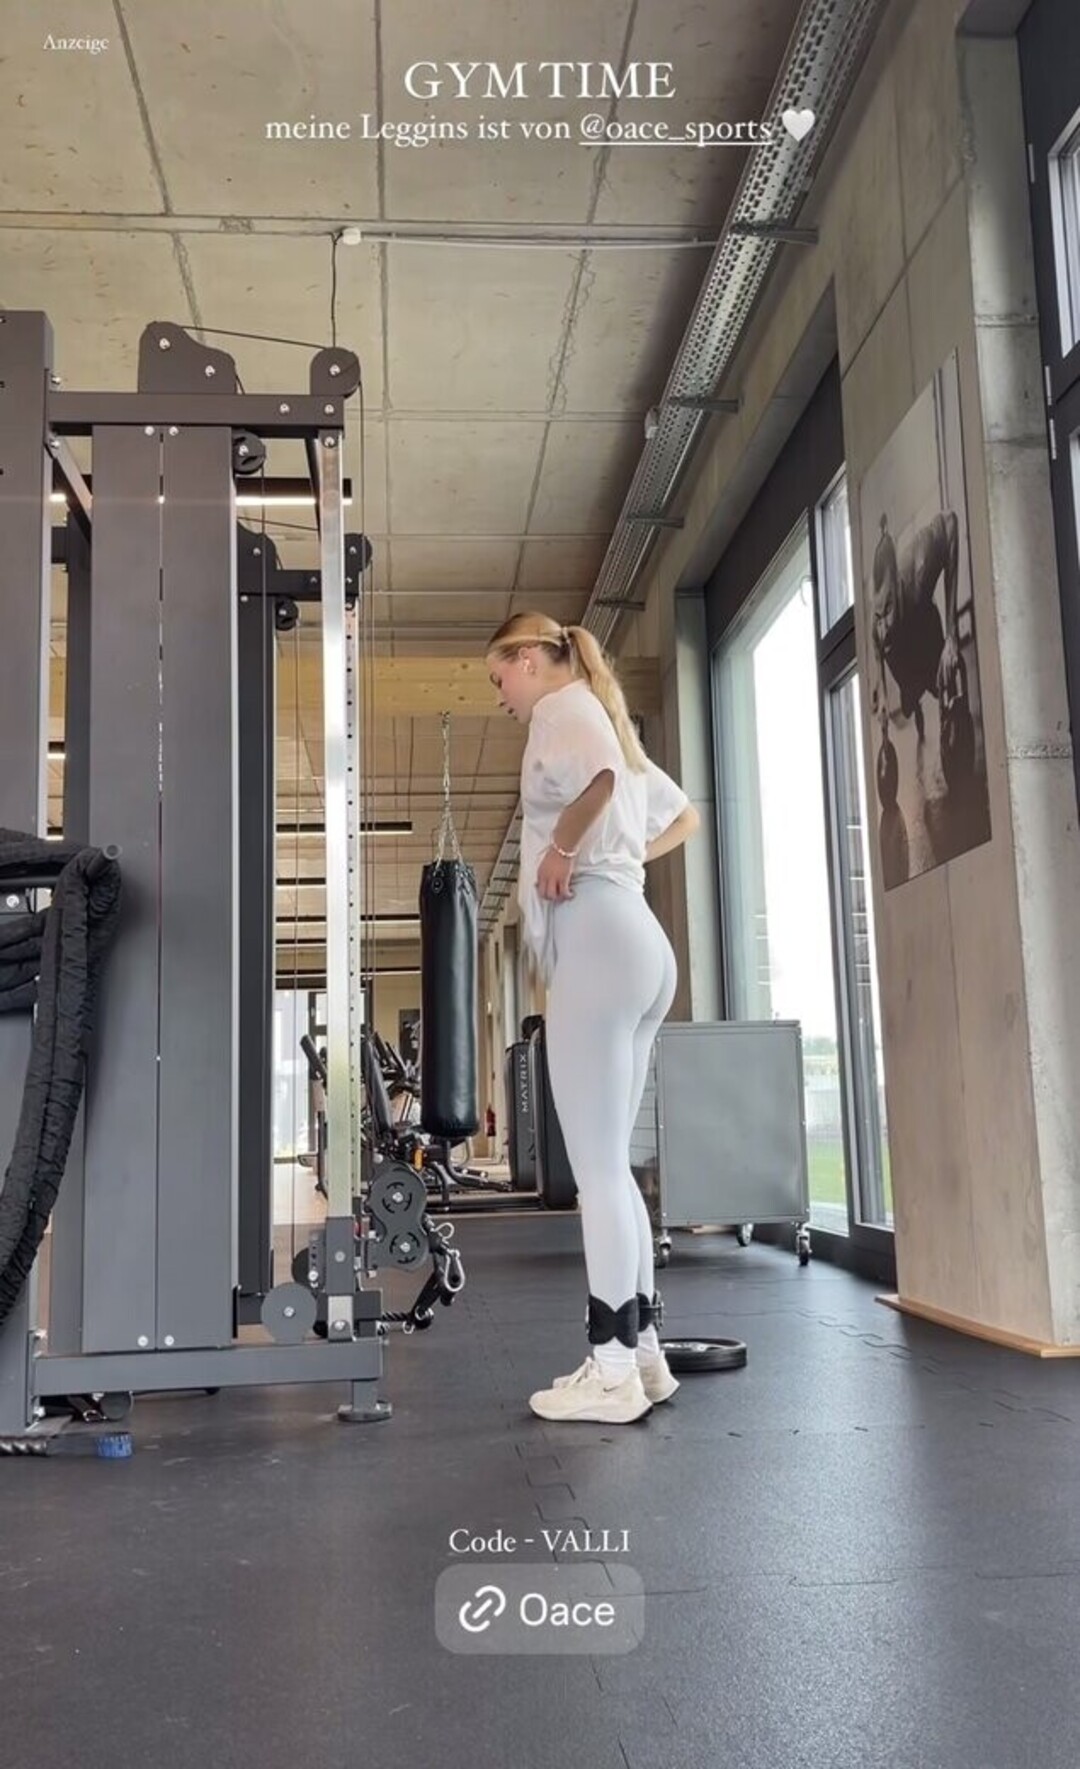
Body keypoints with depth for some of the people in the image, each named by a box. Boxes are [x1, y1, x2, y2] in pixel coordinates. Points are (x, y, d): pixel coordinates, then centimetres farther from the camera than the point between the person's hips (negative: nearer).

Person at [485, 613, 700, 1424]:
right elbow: (684, 815, 35)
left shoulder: (566, 705, -2)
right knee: (610, 1163, 11)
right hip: (633, 940, 10)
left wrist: (563, 851, -12)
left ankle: (613, 1368, -2)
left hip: (597, 938, -10)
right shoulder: (600, 718, 26)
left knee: (596, 1165, -7)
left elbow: (602, 777, -26)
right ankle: (641, 1349, 15)